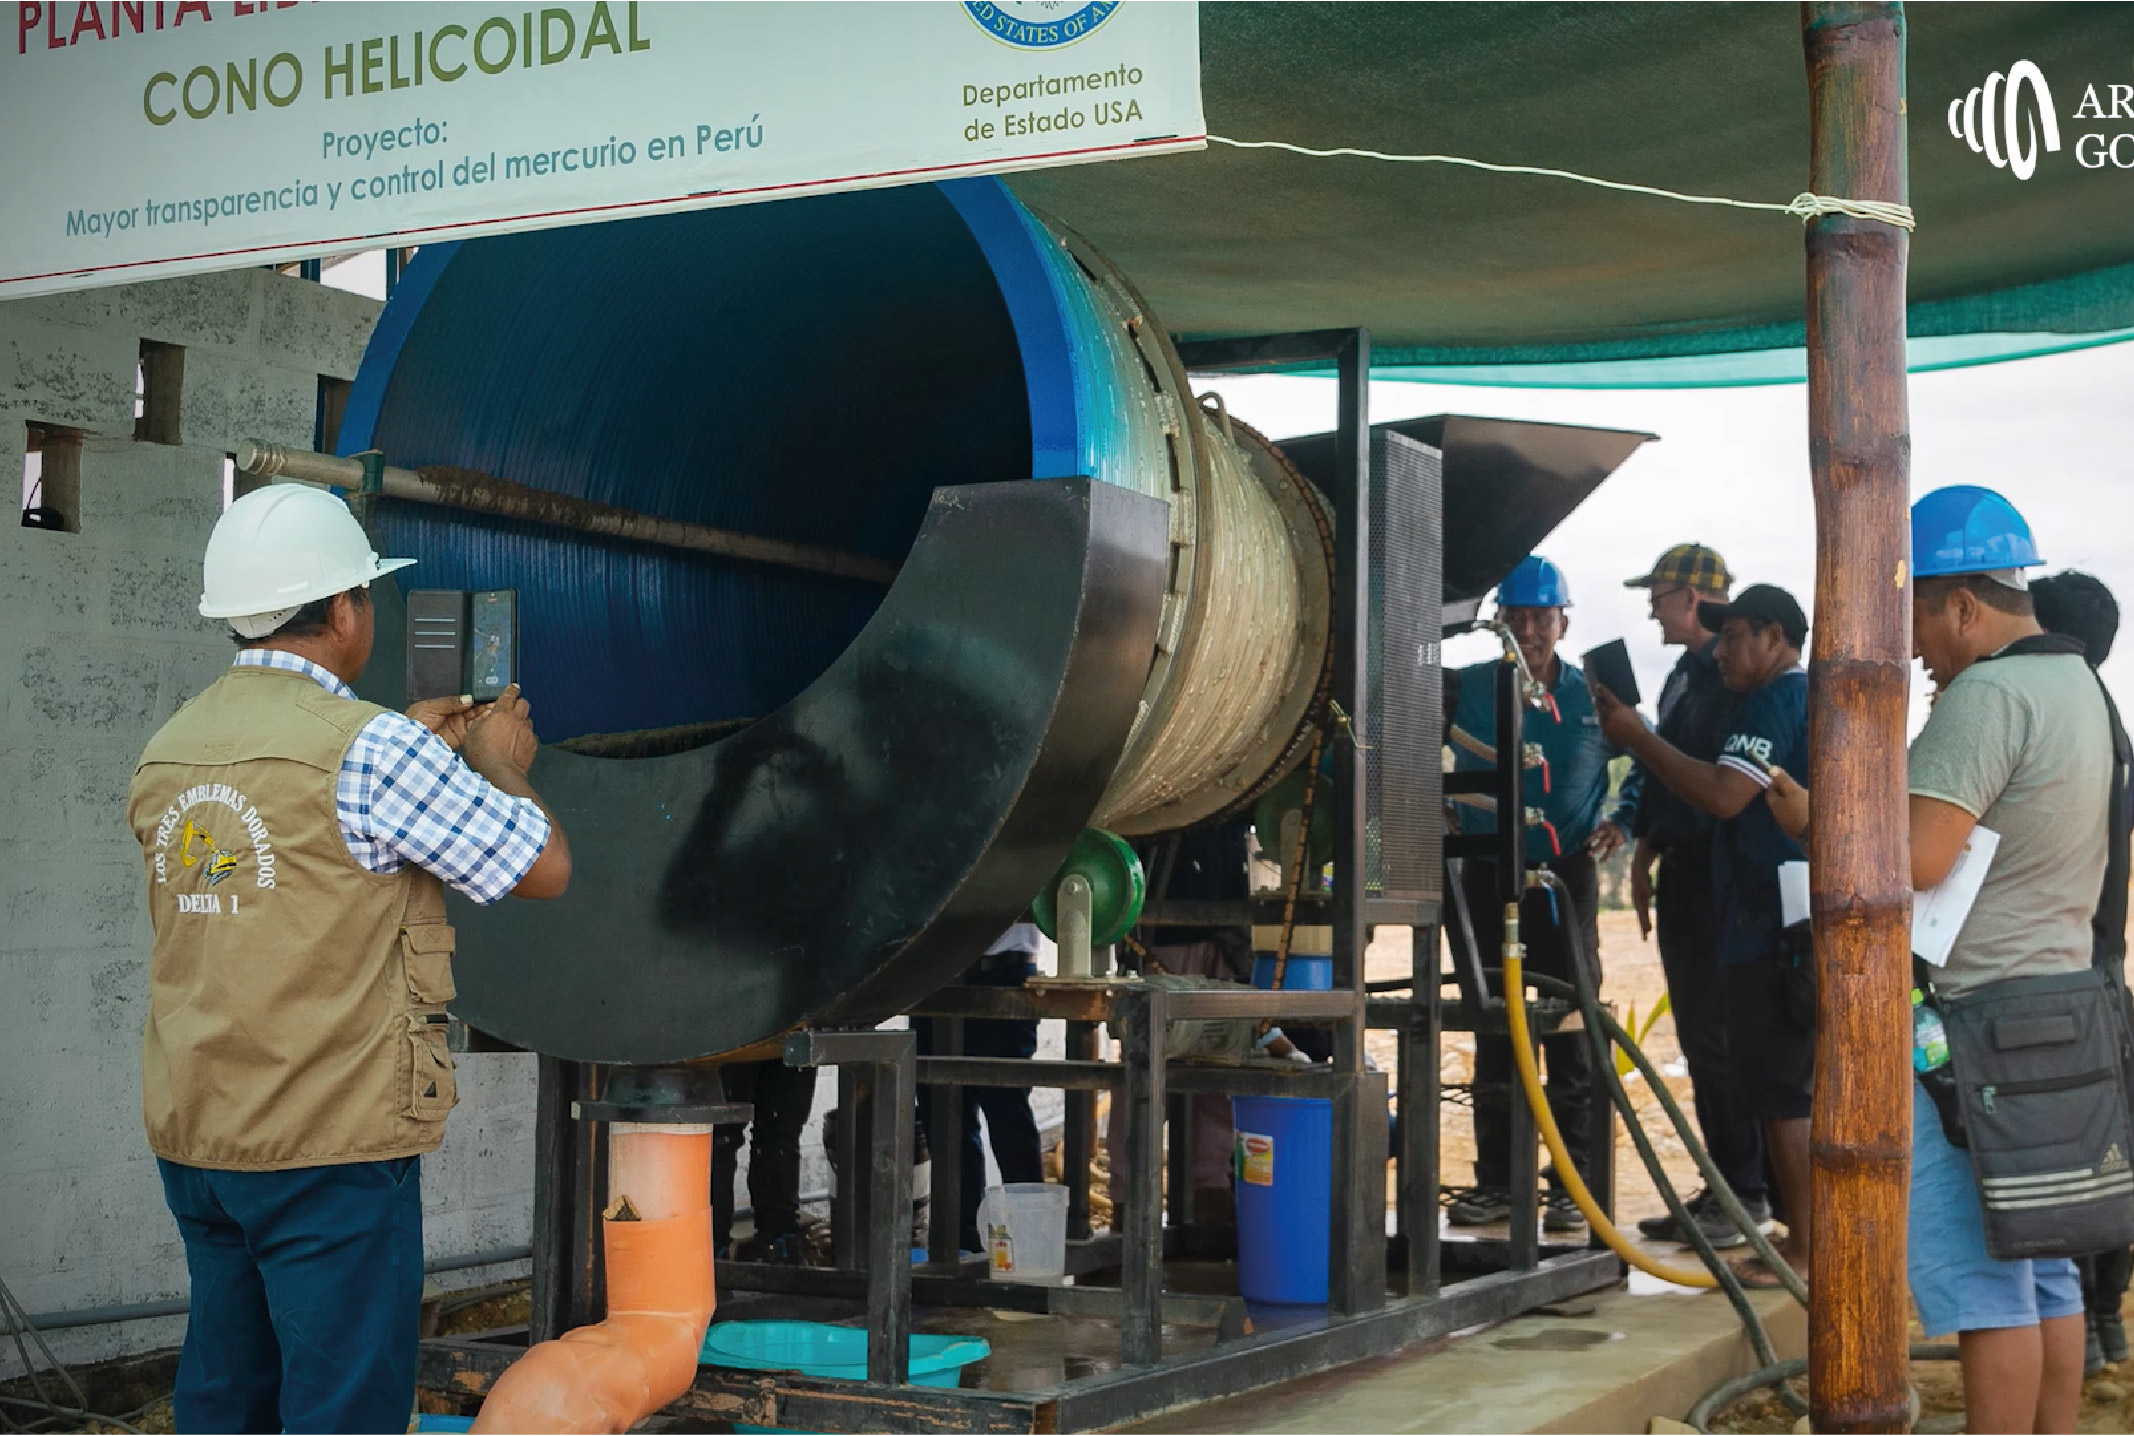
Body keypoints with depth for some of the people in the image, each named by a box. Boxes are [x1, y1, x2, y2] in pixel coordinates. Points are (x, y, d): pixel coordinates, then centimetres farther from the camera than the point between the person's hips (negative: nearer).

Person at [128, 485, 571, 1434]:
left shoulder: (165, 756, 8)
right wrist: (500, 765, 10)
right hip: (331, 1144, -7)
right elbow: (543, 868, -9)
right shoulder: (369, 748, -15)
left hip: (192, 1139, 7)